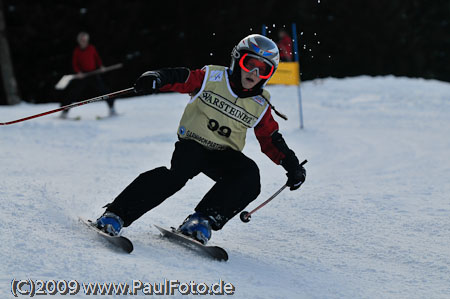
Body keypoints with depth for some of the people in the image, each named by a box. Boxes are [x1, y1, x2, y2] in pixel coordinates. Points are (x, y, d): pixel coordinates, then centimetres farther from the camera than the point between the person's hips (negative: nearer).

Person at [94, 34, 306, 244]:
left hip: (224, 155, 3)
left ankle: (204, 218, -32)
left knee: (249, 174, -28)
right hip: (193, 143, -3)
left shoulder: (260, 106, 6)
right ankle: (117, 213, -33)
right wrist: (156, 79, -33)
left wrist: (292, 164, 1)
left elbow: (271, 140, 13)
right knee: (180, 171, -34)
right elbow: (181, 79, -12)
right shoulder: (211, 77, -3)